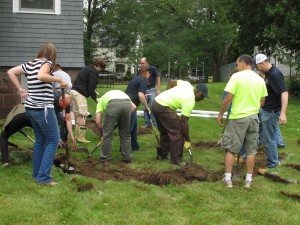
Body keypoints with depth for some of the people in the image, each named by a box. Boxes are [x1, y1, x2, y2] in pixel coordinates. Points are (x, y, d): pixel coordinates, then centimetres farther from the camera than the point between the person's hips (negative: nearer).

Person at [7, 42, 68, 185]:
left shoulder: (29, 64, 13)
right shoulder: (46, 63, -9)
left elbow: (10, 72, 17)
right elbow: (41, 76, -29)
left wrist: (20, 89, 14)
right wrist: (60, 80, -19)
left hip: (30, 108, 8)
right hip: (43, 109, -8)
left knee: (40, 140, 19)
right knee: (53, 141, -1)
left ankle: (37, 173, 23)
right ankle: (43, 177, -3)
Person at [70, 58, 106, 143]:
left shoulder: (86, 69, 22)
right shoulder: (93, 73, -8)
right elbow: (91, 88, -12)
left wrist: (93, 93, 18)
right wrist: (95, 98, -1)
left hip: (73, 91, 10)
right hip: (80, 94, -10)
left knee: (78, 115, 13)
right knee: (83, 115, -8)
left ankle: (77, 135, 17)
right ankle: (81, 137, -8)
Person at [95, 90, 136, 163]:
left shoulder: (101, 101, 34)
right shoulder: (120, 93, 44)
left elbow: (98, 122, 23)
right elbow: (134, 106, 29)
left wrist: (102, 133, 36)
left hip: (113, 105, -3)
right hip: (127, 104, 3)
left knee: (107, 135, 13)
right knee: (126, 134, 20)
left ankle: (105, 158, 22)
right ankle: (127, 158, 26)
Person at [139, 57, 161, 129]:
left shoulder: (153, 69, -7)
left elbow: (158, 78, -4)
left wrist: (158, 90, -10)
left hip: (152, 89, -4)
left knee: (152, 107, -6)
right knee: (145, 107, 4)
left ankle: (154, 124, 0)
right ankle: (147, 124, 12)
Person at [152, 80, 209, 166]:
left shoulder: (187, 84, 8)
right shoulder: (190, 100, -15)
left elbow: (171, 82, 22)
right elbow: (184, 122, -15)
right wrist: (187, 140, -8)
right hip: (163, 108, -10)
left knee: (165, 131, 20)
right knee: (177, 133, -6)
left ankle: (161, 155, 26)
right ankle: (176, 159, 0)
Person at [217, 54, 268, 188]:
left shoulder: (237, 76, -11)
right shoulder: (260, 79, 6)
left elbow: (228, 98, -15)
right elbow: (262, 102, 11)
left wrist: (220, 114, -4)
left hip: (237, 118, -5)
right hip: (253, 117, 5)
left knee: (230, 149, 5)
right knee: (251, 150, 11)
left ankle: (228, 179, 5)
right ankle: (248, 180, 15)